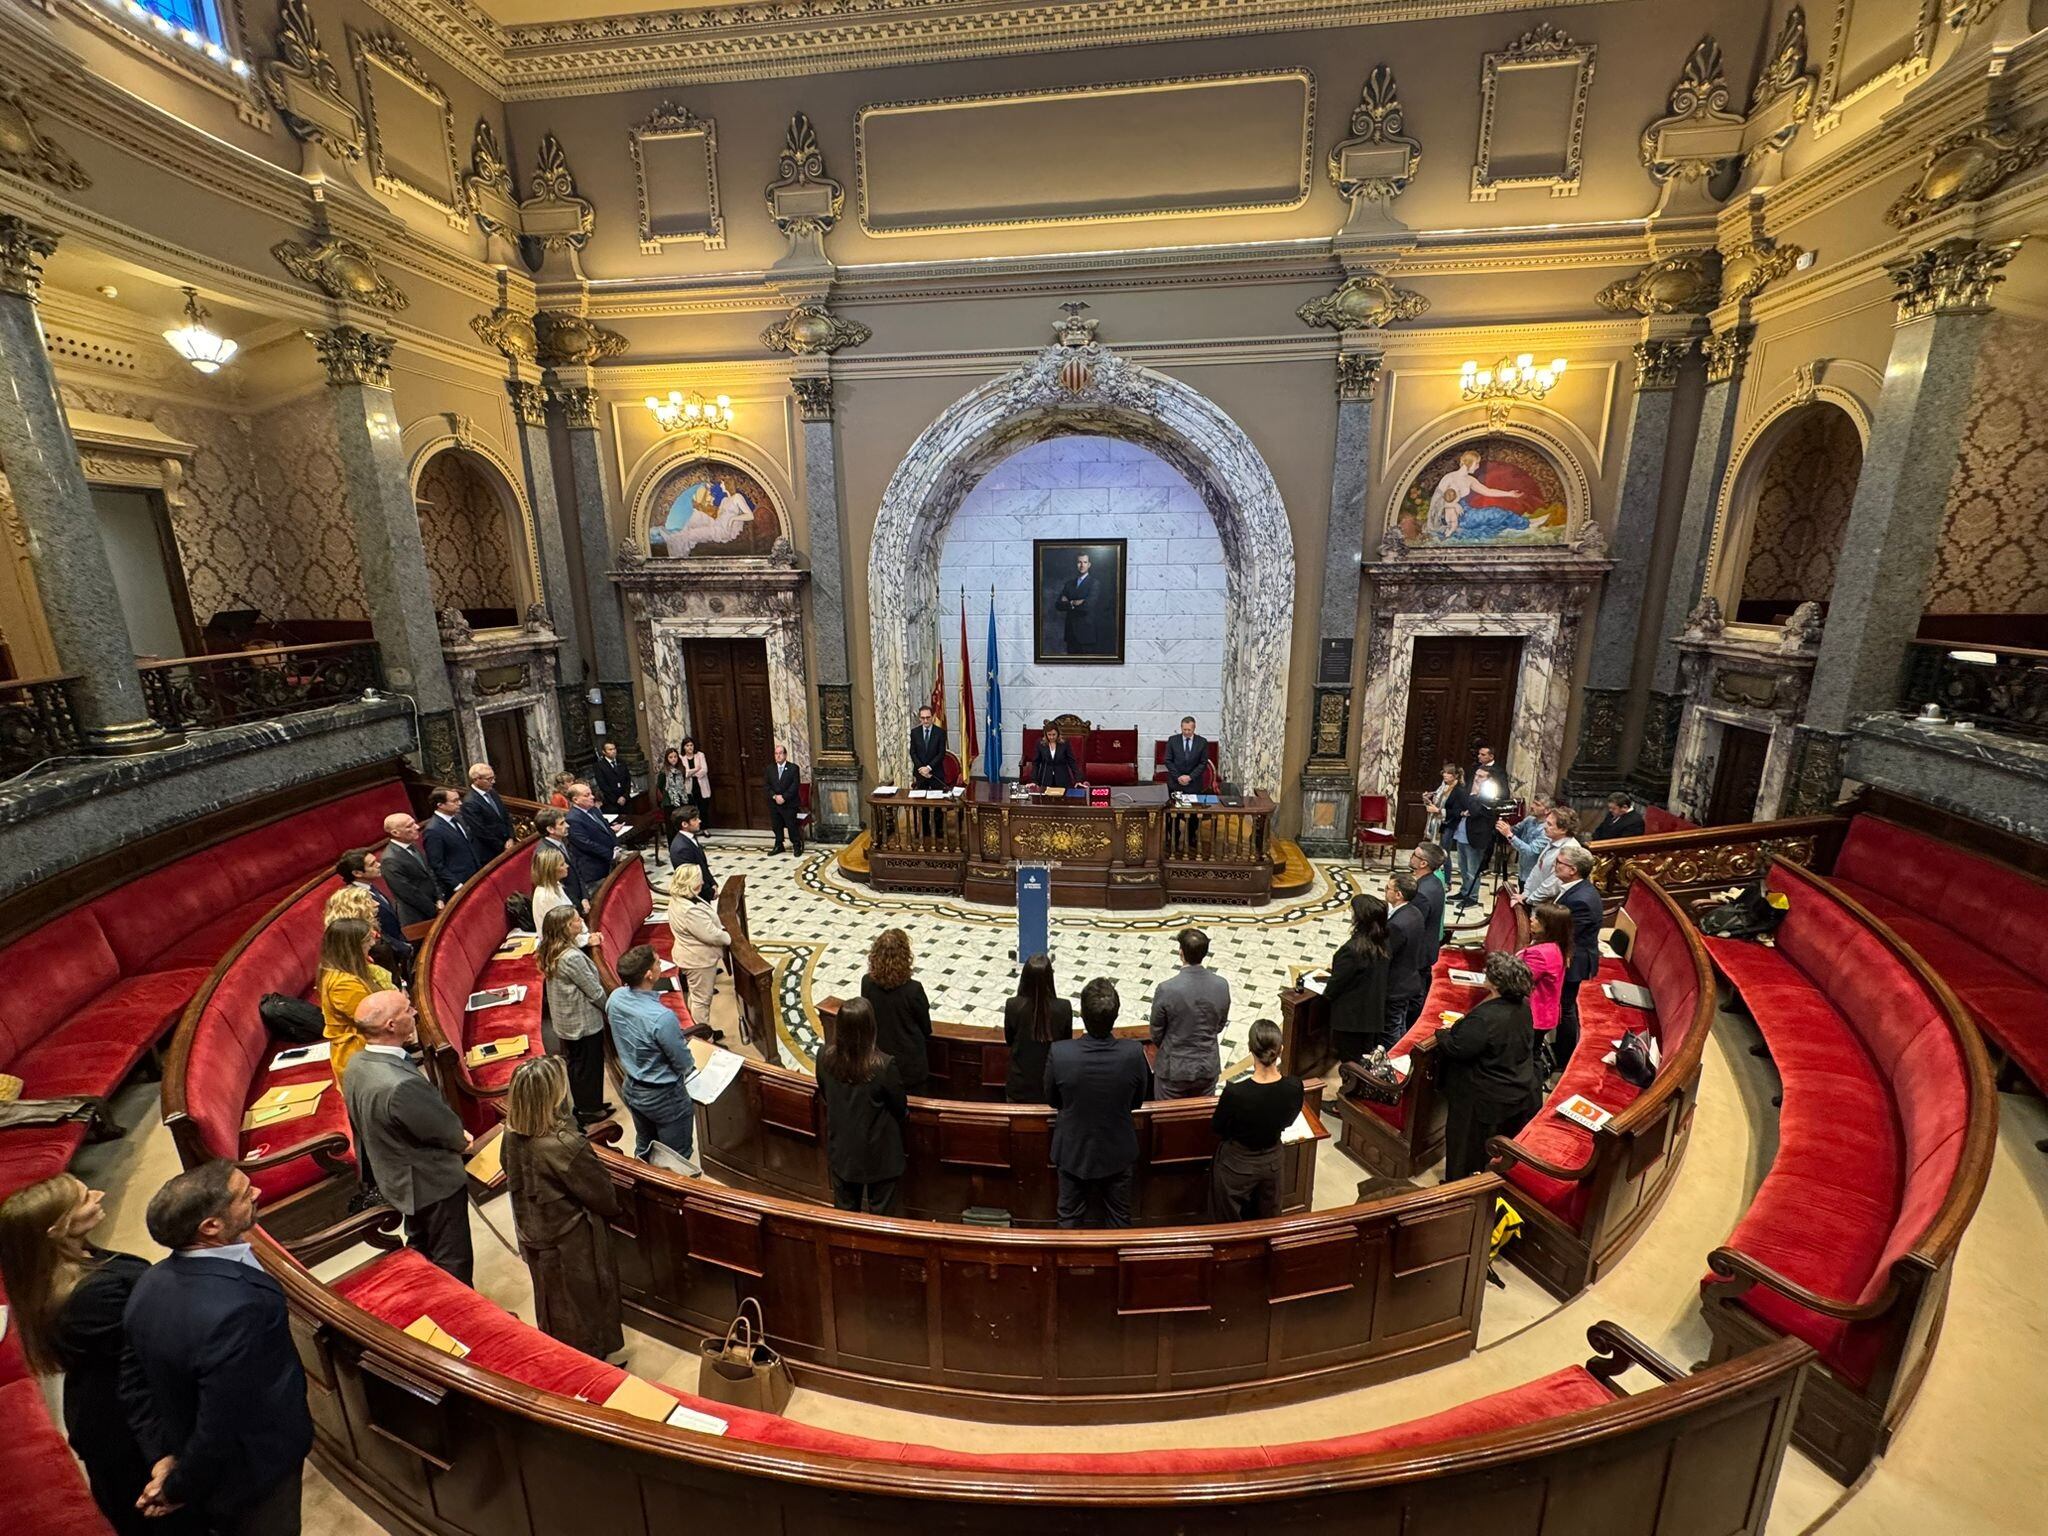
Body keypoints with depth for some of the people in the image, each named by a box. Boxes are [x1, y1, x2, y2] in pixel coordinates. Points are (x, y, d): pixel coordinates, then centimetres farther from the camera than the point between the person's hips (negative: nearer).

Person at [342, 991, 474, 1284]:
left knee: (420, 1249, 30)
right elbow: (448, 1129, -25)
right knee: (453, 1261, 12)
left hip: (395, 1179, 9)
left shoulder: (356, 1064, -11)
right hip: (433, 1184, -9)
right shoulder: (401, 1085, -39)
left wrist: (454, 1137, 2)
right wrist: (462, 1141, 0)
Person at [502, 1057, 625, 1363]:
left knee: (553, 1295, 28)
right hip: (573, 1239, -6)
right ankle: (600, 1351, 39)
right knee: (585, 1297, 18)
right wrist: (614, 1207, 1)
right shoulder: (565, 1144, -37)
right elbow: (601, 1193, -22)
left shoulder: (512, 1134, -16)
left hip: (534, 1232, 7)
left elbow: (512, 1176, 5)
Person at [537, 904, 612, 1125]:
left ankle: (582, 1105, 39)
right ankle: (591, 1110, 27)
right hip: (584, 1021, -9)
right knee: (590, 1065, 11)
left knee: (574, 1063, 22)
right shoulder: (572, 957, -31)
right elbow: (594, 991, -21)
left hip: (565, 1020, 9)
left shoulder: (550, 952, -3)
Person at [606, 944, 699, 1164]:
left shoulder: (615, 998, -15)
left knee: (644, 1147, 29)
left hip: (630, 1087, 7)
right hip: (663, 1096, -7)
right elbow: (685, 1065, -22)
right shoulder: (662, 1018, -37)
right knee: (677, 1158, 14)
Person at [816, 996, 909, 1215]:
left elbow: (825, 1094, 1)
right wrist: (904, 1117, 8)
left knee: (845, 1207, 26)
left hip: (841, 1146, 4)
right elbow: (900, 1109, -15)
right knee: (880, 1211, 20)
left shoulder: (825, 1057, -19)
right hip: (877, 1151, -4)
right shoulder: (883, 1065, -32)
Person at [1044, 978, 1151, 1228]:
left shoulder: (1059, 1053, -30)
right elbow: (1139, 1100, -8)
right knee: (1119, 1217, 25)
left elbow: (1051, 1100, -10)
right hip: (1118, 1151, 1)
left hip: (1072, 1151, 0)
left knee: (1070, 1217, 24)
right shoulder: (1134, 1053, -28)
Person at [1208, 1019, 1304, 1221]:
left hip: (1237, 1165, -3)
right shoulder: (1294, 1087, -24)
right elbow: (1287, 1122, -2)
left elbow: (1216, 1129, -15)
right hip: (1272, 1161, 3)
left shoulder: (1235, 1092, -35)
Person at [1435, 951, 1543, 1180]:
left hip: (1487, 1101, -7)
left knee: (1466, 1148, 14)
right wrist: (1460, 1027, 8)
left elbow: (1456, 1049, -27)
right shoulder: (1523, 1006, -6)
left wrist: (1442, 1033, -6)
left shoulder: (1485, 1017, -33)